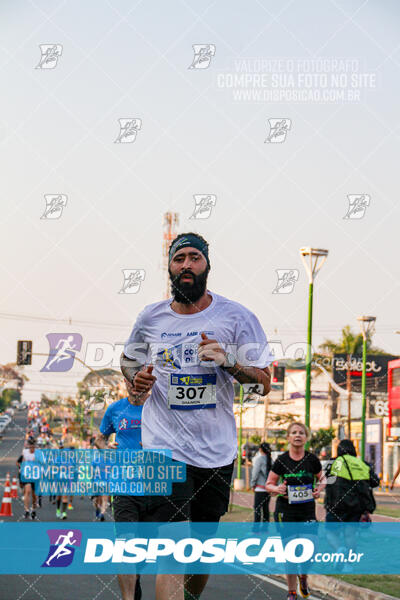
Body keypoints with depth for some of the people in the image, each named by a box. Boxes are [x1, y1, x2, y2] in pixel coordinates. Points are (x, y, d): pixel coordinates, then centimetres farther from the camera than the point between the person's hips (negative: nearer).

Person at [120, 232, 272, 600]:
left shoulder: (236, 317, -1)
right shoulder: (150, 318, 4)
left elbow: (264, 381, -1)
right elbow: (128, 359, 24)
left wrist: (228, 361, -19)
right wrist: (137, 378, 1)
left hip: (217, 449, 1)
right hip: (163, 445, -1)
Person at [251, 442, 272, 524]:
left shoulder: (259, 458, -9)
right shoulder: (270, 460, 7)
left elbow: (255, 473, -12)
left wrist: (252, 484, -1)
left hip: (260, 488, -6)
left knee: (257, 508, -5)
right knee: (266, 508, 12)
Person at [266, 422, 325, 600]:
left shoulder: (312, 459, 0)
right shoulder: (281, 460, -2)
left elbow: (322, 478, 16)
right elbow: (269, 484, 5)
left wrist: (319, 489, -6)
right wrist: (277, 489, -17)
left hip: (307, 511, 1)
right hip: (285, 512, -1)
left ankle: (303, 576, 26)